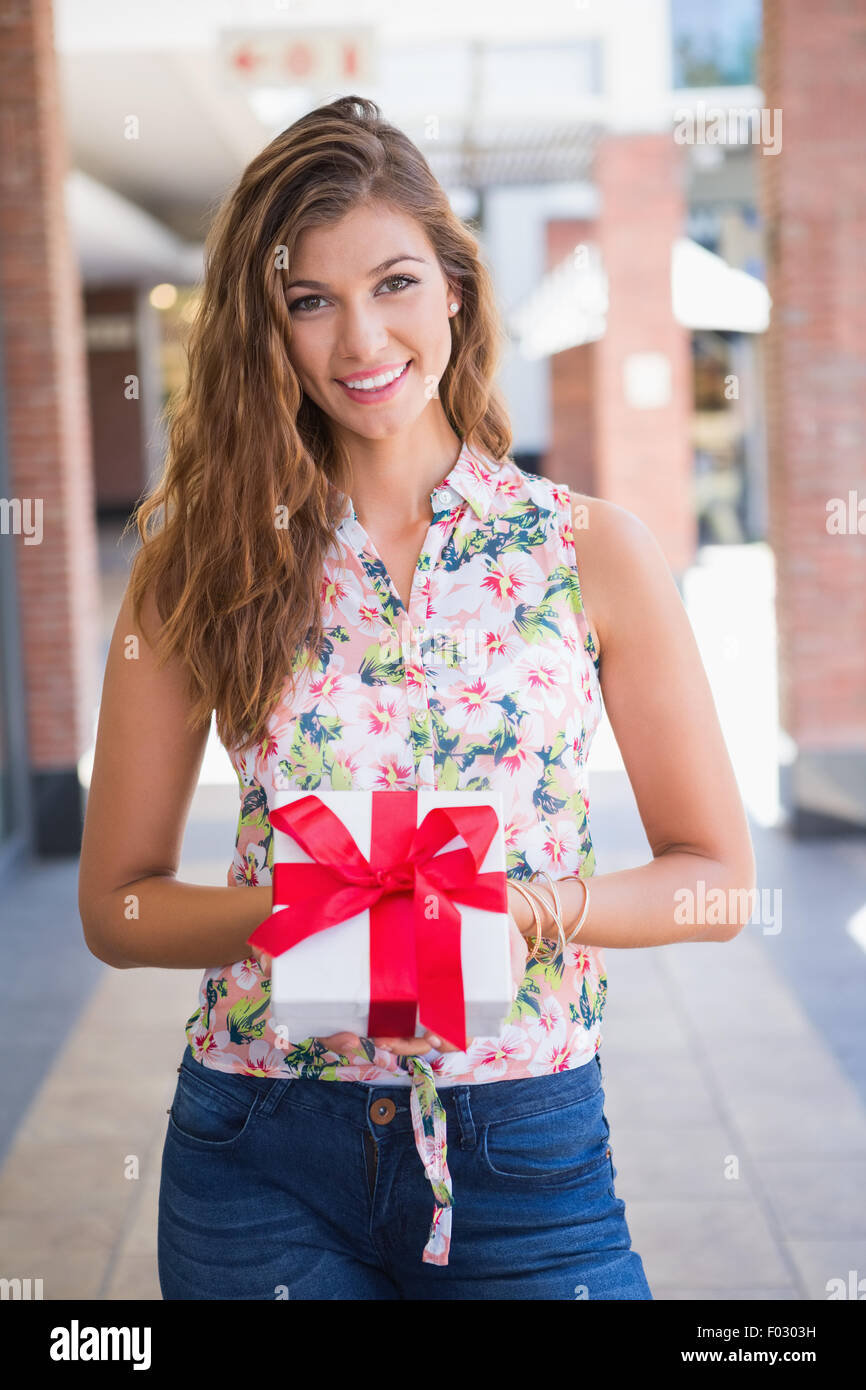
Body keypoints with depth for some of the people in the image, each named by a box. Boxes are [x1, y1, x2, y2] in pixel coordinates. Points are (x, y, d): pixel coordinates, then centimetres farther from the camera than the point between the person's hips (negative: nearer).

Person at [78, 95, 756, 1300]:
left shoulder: (592, 551, -3)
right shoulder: (205, 565, -1)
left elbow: (715, 878, 2)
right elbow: (119, 905, 2)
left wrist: (537, 905, -17)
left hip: (525, 1150, 0)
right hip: (263, 1160, 0)